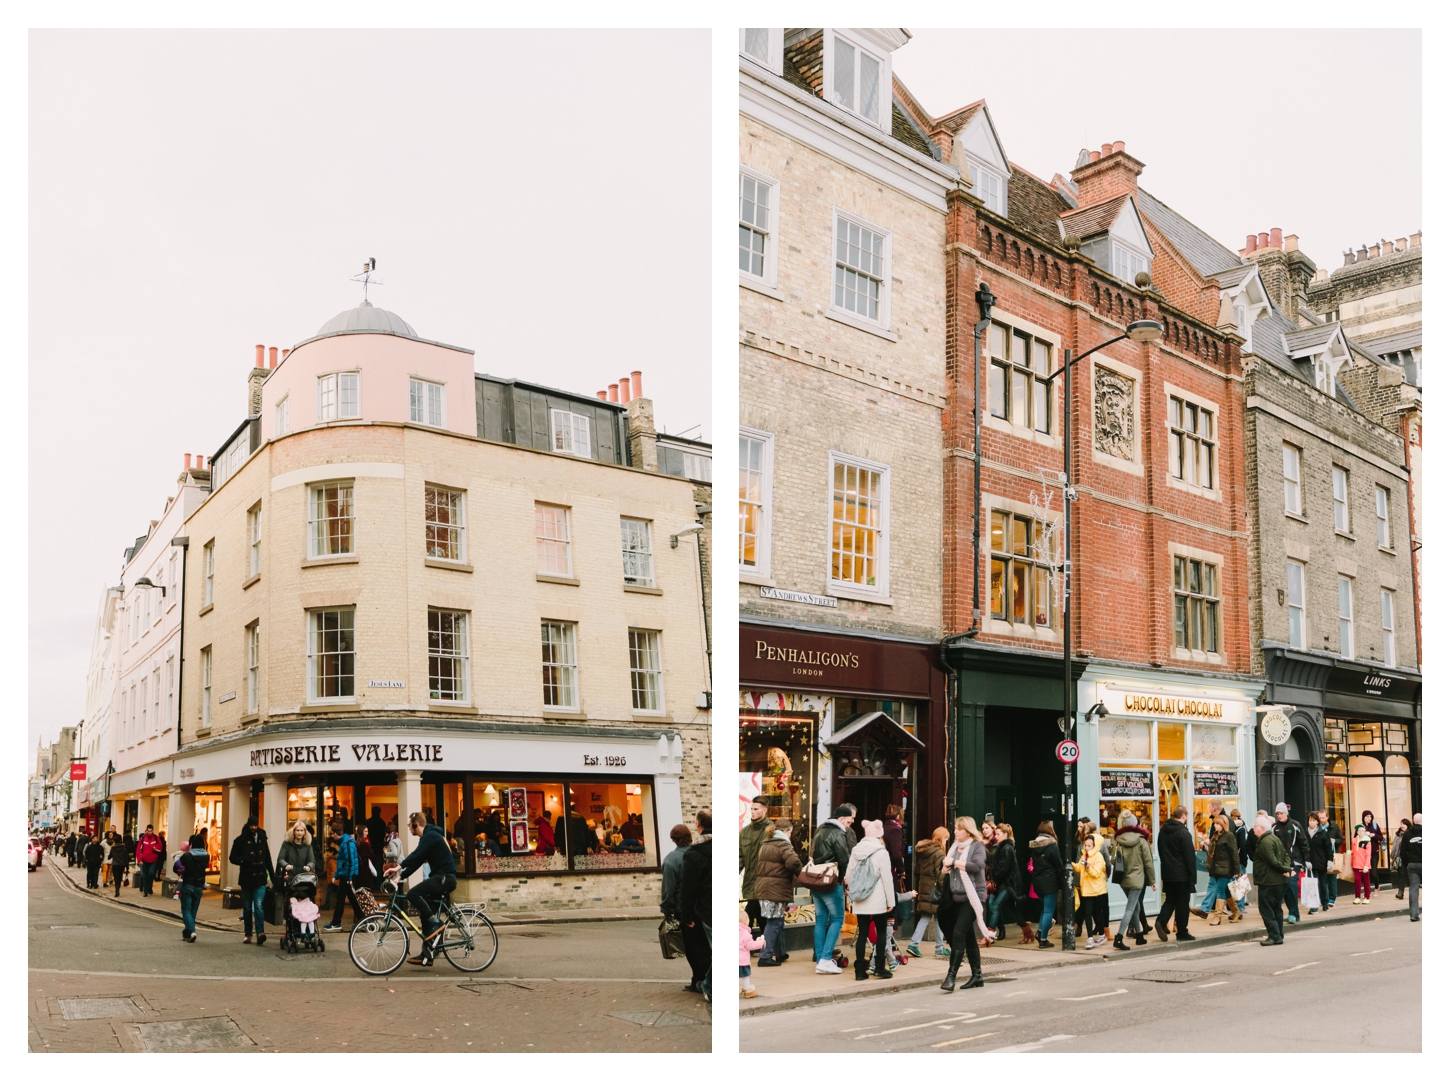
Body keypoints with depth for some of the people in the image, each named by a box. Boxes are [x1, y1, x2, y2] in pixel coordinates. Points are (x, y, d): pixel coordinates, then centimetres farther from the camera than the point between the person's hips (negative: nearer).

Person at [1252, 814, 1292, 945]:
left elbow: (1273, 861, -23)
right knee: (1277, 909, 14)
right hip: (1280, 881, 10)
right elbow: (1286, 854, 11)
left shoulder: (1264, 842, -19)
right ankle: (1279, 935, 18)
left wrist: (1285, 869, -11)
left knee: (1266, 909, -4)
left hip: (1268, 882, -10)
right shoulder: (1275, 838, 14)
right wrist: (1287, 868, -4)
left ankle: (1274, 936, -6)